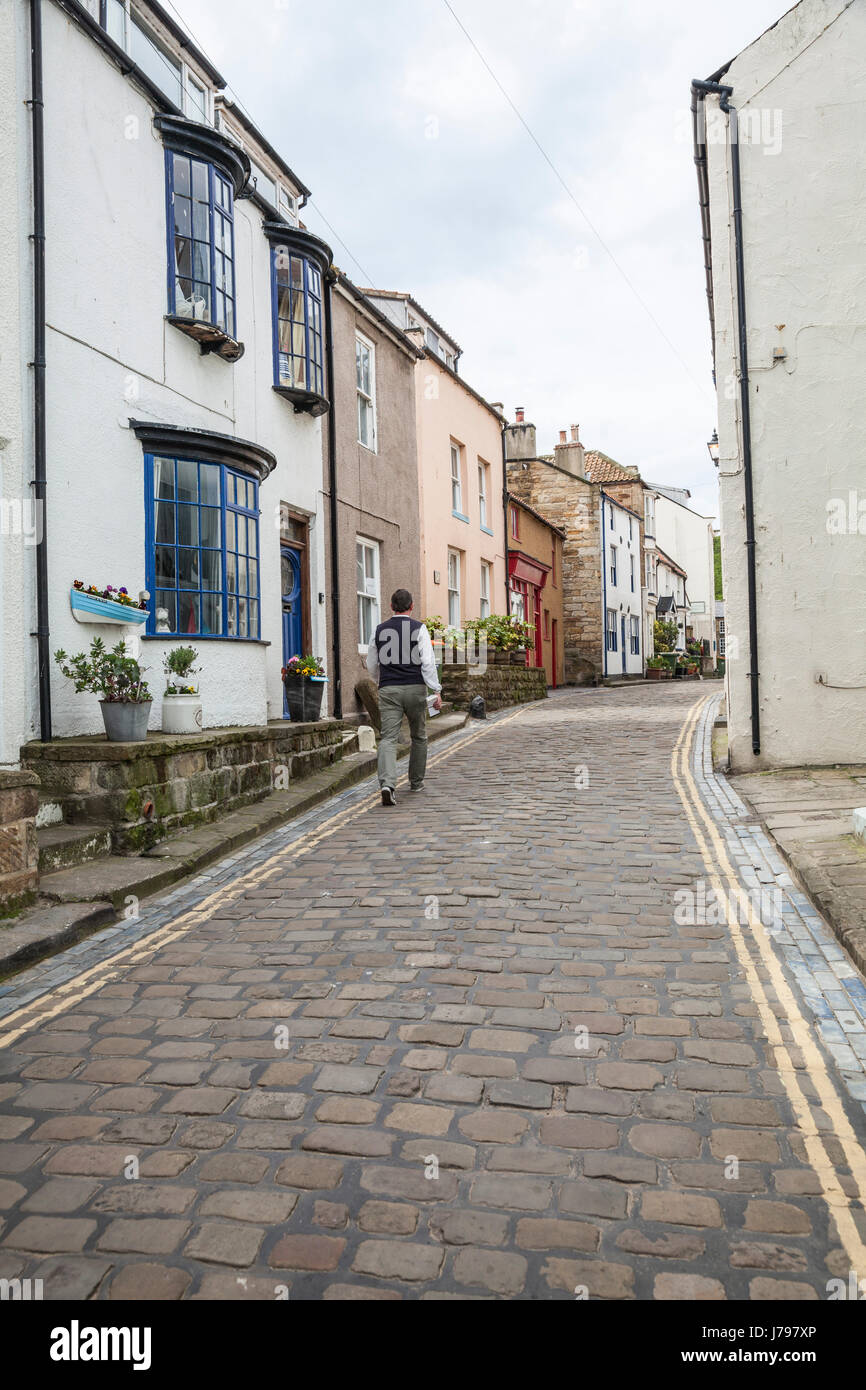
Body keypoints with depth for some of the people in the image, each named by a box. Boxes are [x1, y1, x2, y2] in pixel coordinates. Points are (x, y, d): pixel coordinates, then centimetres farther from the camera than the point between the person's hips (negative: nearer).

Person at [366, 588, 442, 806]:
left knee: (388, 738, -5)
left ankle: (387, 784, -24)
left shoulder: (380, 630, 8)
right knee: (419, 736, 17)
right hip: (415, 688, -1)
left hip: (388, 690, 1)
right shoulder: (419, 628, -3)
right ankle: (416, 781, 28)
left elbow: (371, 665, 16)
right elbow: (428, 663, -10)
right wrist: (437, 691, -7)